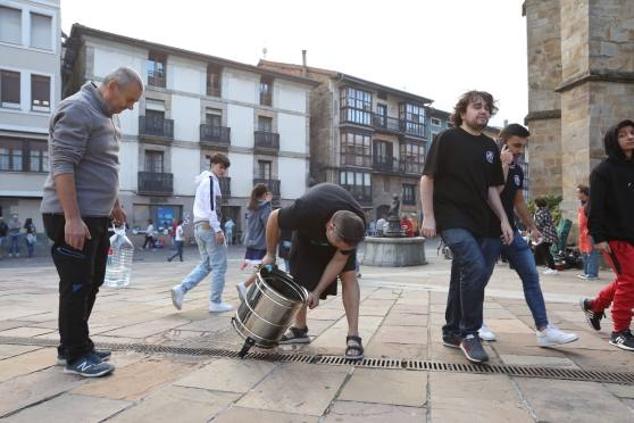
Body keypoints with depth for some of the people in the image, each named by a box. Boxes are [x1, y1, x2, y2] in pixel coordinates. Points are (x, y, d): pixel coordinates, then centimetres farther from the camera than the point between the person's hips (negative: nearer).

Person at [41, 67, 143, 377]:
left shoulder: (104, 115, 17)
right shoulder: (77, 109, -13)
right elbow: (62, 166, -21)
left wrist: (114, 205, 25)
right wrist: (73, 218, -26)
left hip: (95, 216, 10)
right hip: (73, 218, -10)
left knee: (90, 284, 14)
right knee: (76, 286, -3)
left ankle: (71, 346, 26)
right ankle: (76, 356, 8)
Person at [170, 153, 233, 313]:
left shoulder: (203, 181, 23)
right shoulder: (211, 180, -7)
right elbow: (210, 207, -17)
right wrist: (218, 229, -20)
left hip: (199, 226, 10)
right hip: (209, 227, -10)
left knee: (206, 264, 15)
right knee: (219, 265, -2)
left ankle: (181, 289, 2)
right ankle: (215, 303, 3)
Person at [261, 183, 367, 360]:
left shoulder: (358, 225, -37)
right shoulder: (305, 210, -45)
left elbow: (339, 260, -24)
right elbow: (273, 218, -25)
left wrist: (317, 292, -24)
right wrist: (270, 255, -14)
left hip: (344, 230, 0)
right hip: (308, 230, 0)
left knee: (348, 275, -17)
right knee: (300, 278, -2)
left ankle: (353, 336, -14)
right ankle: (300, 329, 17)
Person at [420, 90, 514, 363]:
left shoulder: (490, 147, 14)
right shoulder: (447, 139, -3)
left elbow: (491, 188, 18)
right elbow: (427, 178, -6)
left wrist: (503, 219, 10)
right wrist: (428, 217, -14)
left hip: (479, 222, 7)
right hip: (452, 218, -6)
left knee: (463, 275, 11)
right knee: (476, 267, -21)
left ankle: (452, 332, 26)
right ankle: (469, 334, -4)